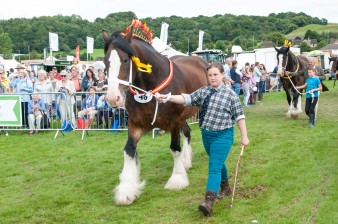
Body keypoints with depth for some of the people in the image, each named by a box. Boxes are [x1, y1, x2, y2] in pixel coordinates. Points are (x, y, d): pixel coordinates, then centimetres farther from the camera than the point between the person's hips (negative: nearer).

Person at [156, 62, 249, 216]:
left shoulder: (231, 95, -7)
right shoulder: (203, 91, 3)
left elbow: (239, 116, -5)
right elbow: (186, 99, -4)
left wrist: (244, 136, -6)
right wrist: (167, 98, -18)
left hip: (222, 136, -5)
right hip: (206, 134, 5)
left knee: (214, 167, -14)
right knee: (218, 163, 23)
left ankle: (209, 202, -22)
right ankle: (225, 187, 46)